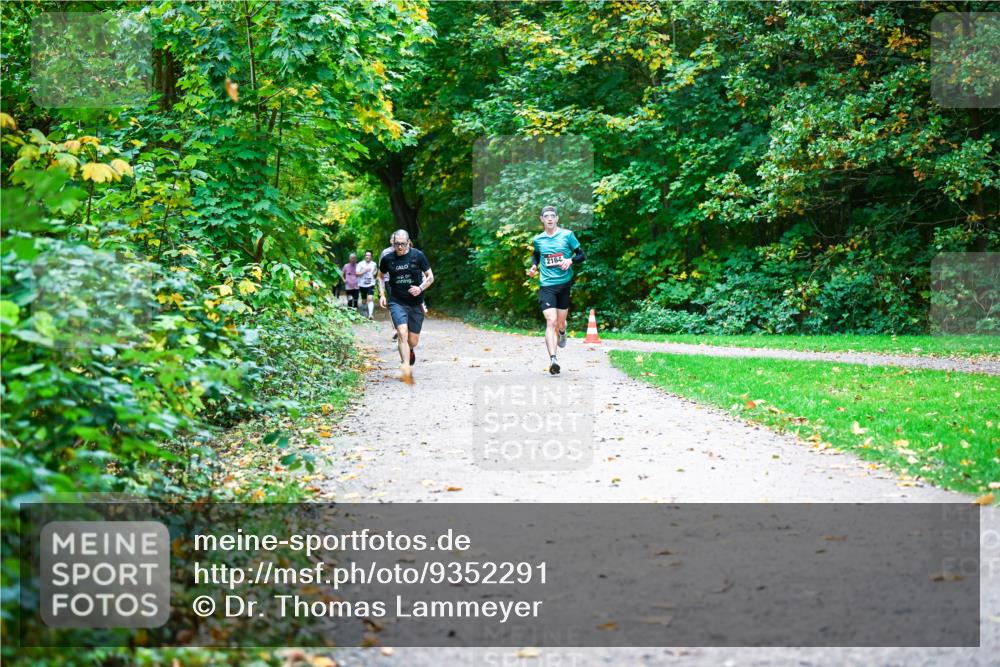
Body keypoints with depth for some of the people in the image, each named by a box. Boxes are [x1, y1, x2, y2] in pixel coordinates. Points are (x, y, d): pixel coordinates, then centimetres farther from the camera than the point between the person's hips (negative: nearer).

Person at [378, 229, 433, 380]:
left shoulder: (418, 256, -5)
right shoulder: (387, 259, -2)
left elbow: (430, 277, 1)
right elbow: (380, 276, 16)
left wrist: (420, 288, -16)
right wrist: (381, 294, 3)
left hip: (416, 304, 1)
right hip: (397, 302, -1)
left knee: (413, 340, 6)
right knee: (403, 333, -22)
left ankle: (409, 351, 43)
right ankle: (406, 367, -25)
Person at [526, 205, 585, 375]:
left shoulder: (567, 235, -2)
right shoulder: (538, 240, 5)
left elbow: (582, 255, 2)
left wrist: (570, 260, -17)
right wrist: (534, 267, 5)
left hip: (564, 283, 1)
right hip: (546, 285, -1)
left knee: (561, 322, 13)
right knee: (551, 321, -17)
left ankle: (562, 332, 52)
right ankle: (553, 359, -25)